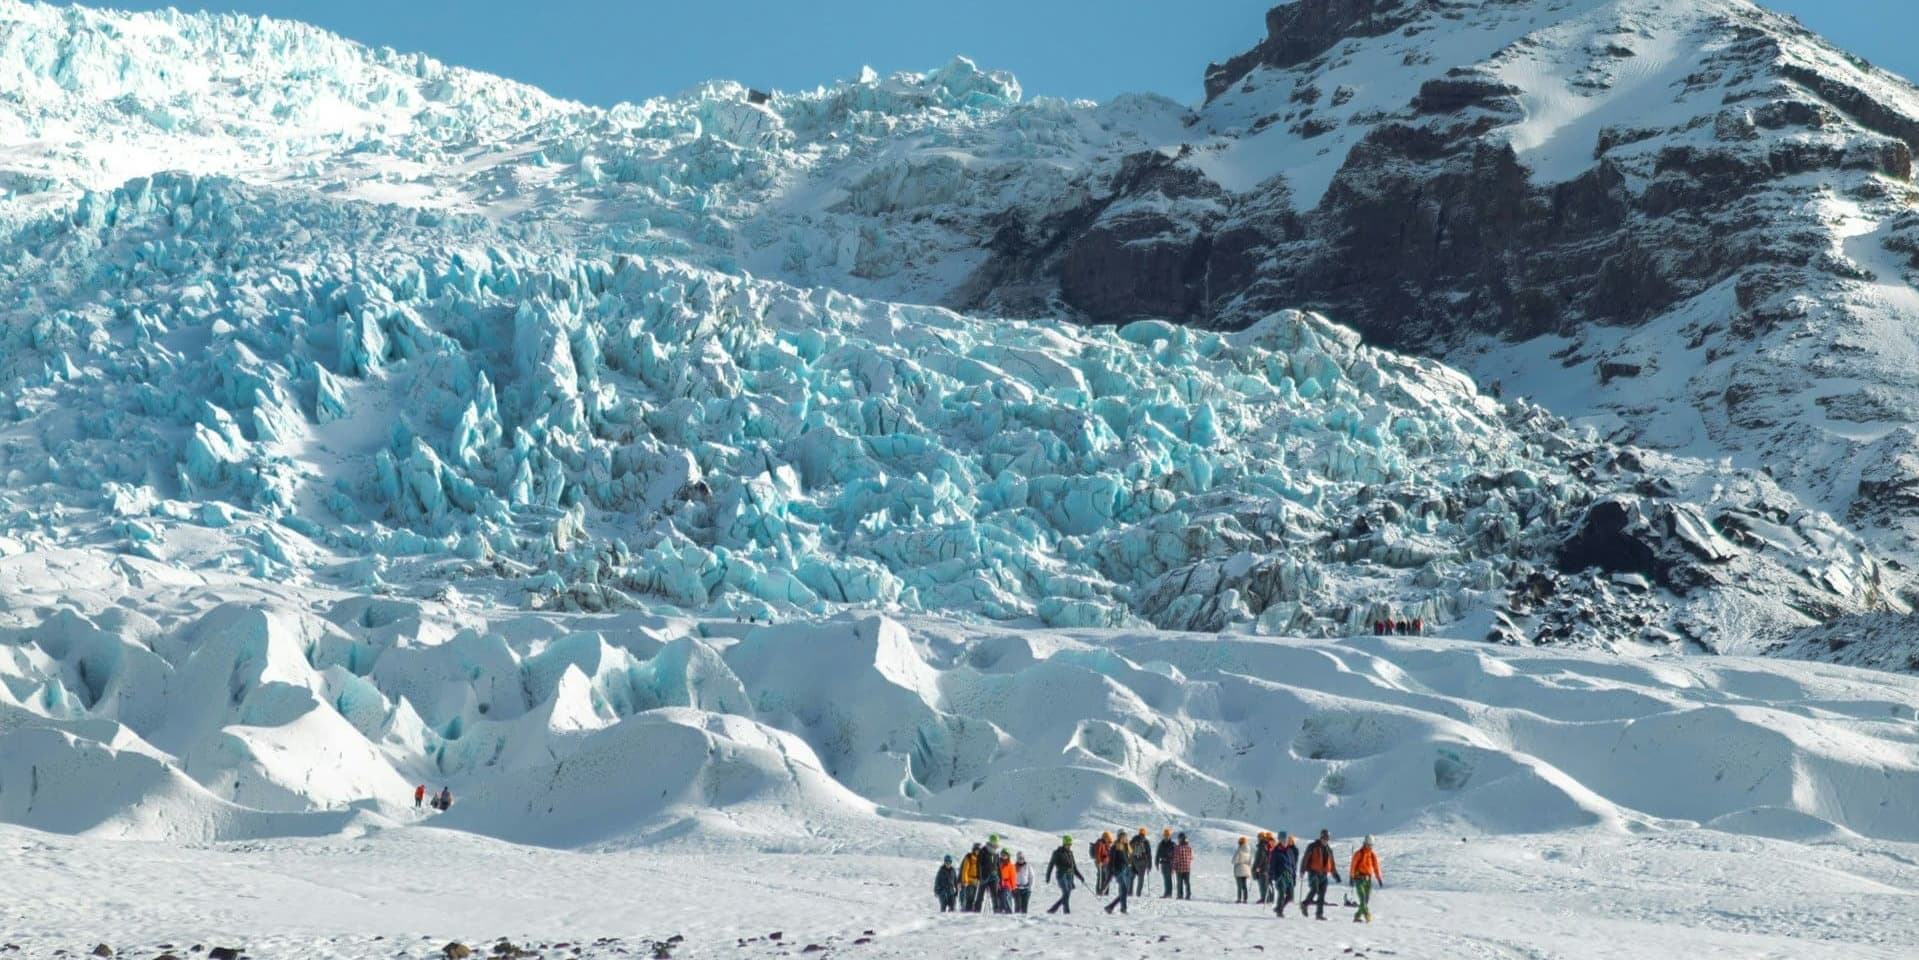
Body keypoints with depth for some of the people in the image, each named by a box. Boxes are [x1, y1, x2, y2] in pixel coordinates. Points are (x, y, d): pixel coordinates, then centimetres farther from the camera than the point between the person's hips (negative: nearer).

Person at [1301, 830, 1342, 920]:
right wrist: (1303, 870, -13)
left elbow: (1332, 863, 23)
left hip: (1324, 874, 5)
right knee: (1314, 890, -21)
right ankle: (1305, 904, 0)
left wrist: (1335, 875, 20)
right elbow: (1306, 858, -4)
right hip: (1313, 873, -5)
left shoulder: (1329, 850, 16)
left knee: (1322, 894, 0)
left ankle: (1319, 914, 3)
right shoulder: (1313, 847, -1)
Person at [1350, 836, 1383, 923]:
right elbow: (1353, 866, -4)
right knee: (1362, 899, -17)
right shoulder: (1358, 854, -3)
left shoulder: (1373, 855, 10)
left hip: (1368, 879, 5)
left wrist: (1379, 879, 5)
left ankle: (1357, 916, 13)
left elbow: (1376, 867, 12)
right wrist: (1351, 878, -9)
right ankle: (1367, 916, -29)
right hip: (1359, 879, -5)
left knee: (1366, 900, 3)